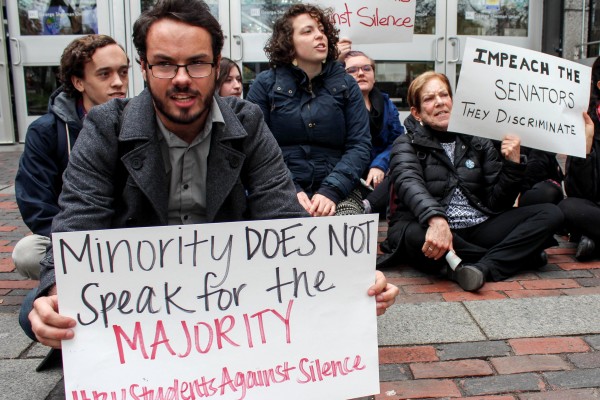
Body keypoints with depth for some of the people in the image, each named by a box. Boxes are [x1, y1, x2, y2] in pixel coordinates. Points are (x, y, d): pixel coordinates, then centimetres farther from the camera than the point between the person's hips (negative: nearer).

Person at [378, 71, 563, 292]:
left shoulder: (478, 143, 15)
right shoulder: (408, 144, 5)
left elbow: (497, 202, 11)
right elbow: (409, 183, -19)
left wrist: (513, 164, -7)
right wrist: (436, 219, -39)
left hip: (479, 228, 4)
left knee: (551, 213, -10)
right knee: (415, 235, -38)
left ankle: (483, 267, -30)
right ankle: (518, 255, -17)